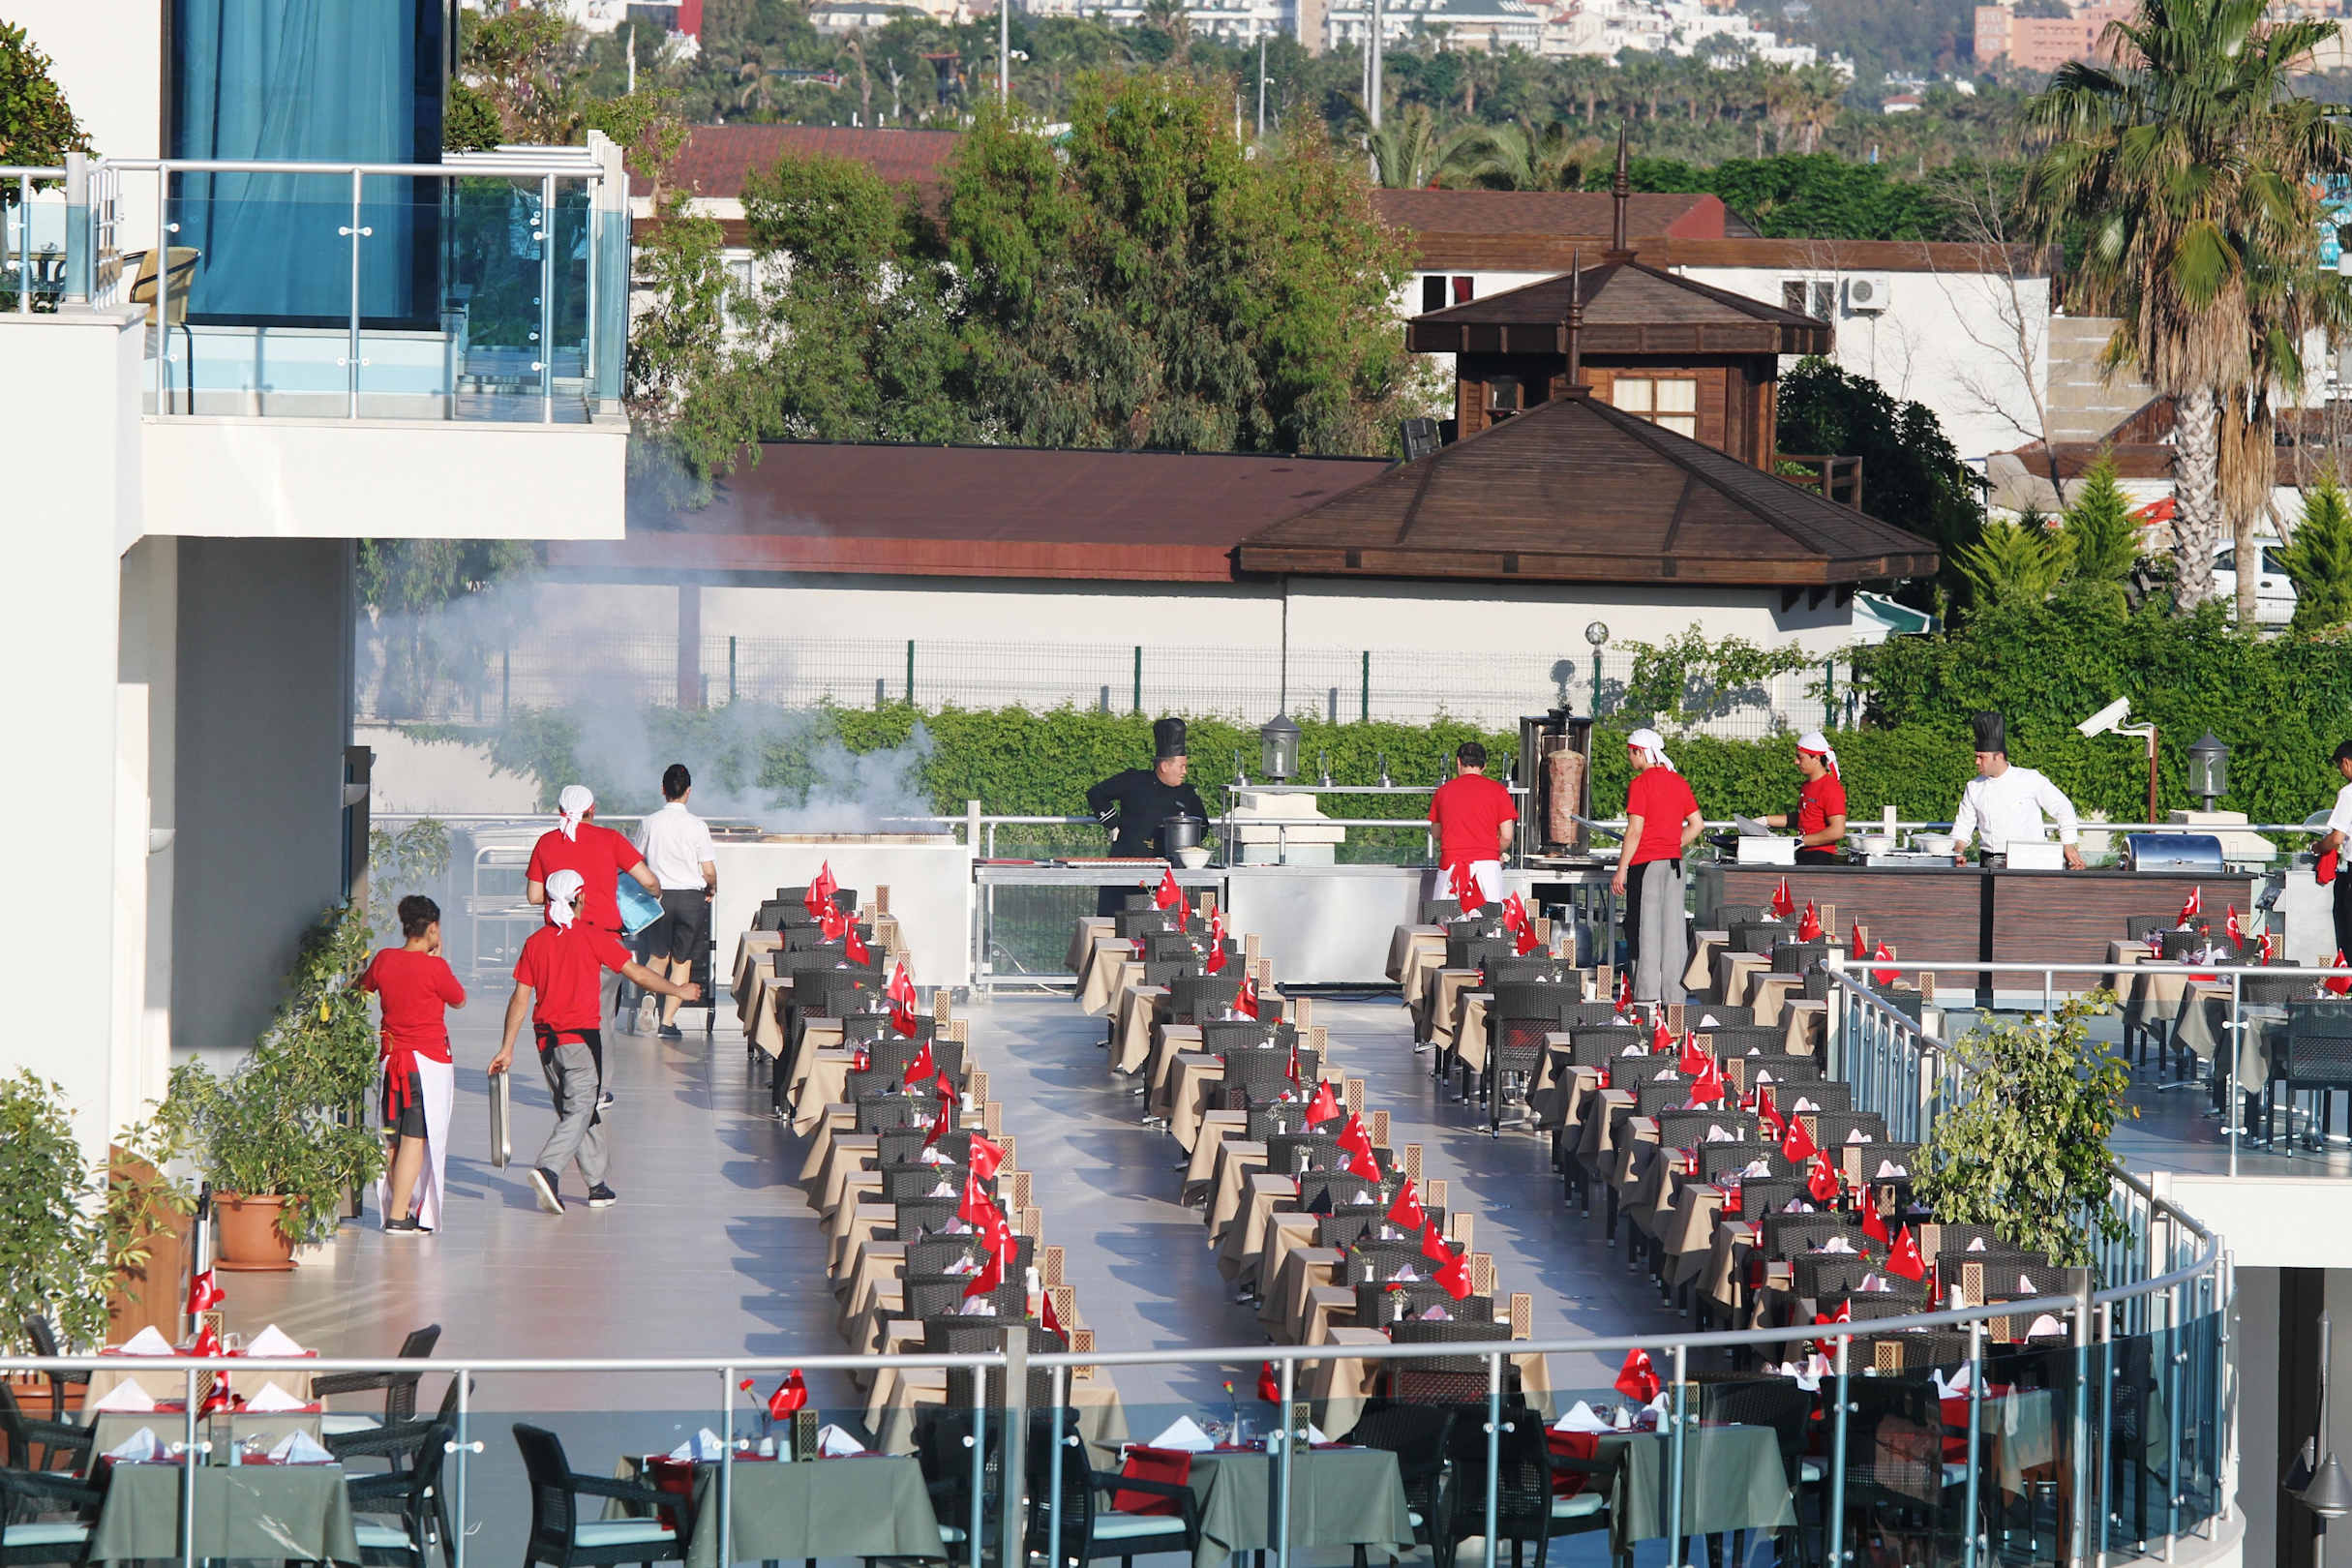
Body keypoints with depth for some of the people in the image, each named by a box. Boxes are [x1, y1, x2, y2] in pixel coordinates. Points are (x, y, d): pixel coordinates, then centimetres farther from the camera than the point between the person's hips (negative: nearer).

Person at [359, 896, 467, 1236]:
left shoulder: (384, 960, 2)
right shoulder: (435, 967, -13)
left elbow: (361, 986, 20)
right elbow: (459, 1000, 3)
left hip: (392, 1059, 6)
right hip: (430, 1060, -6)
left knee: (393, 1141, 13)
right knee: (415, 1139, -6)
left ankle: (398, 1208, 18)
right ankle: (399, 1216, -11)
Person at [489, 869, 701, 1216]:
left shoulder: (535, 943, 3)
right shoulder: (593, 937, -7)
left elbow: (520, 998, 2)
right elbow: (637, 973, -2)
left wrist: (506, 1049, 5)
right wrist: (678, 991, 13)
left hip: (546, 1038, 5)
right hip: (581, 1037, -5)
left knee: (576, 1109, 15)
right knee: (579, 1112, -5)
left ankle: (597, 1185, 20)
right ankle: (547, 1168, -28)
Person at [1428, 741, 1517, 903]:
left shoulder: (1443, 790, 9)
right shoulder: (1497, 790, 4)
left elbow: (1436, 834, 18)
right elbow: (1506, 835, 2)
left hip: (1451, 864, 1)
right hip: (1487, 864, -1)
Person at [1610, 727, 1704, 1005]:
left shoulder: (1640, 784, -11)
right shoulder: (1677, 782, 10)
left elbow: (1635, 830, -15)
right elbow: (1697, 824, 12)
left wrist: (1622, 869, -11)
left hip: (1646, 862, -7)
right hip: (1674, 862, 7)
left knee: (1644, 930, -2)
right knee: (1672, 928, 8)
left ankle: (1646, 994, -4)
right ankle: (1674, 996, 9)